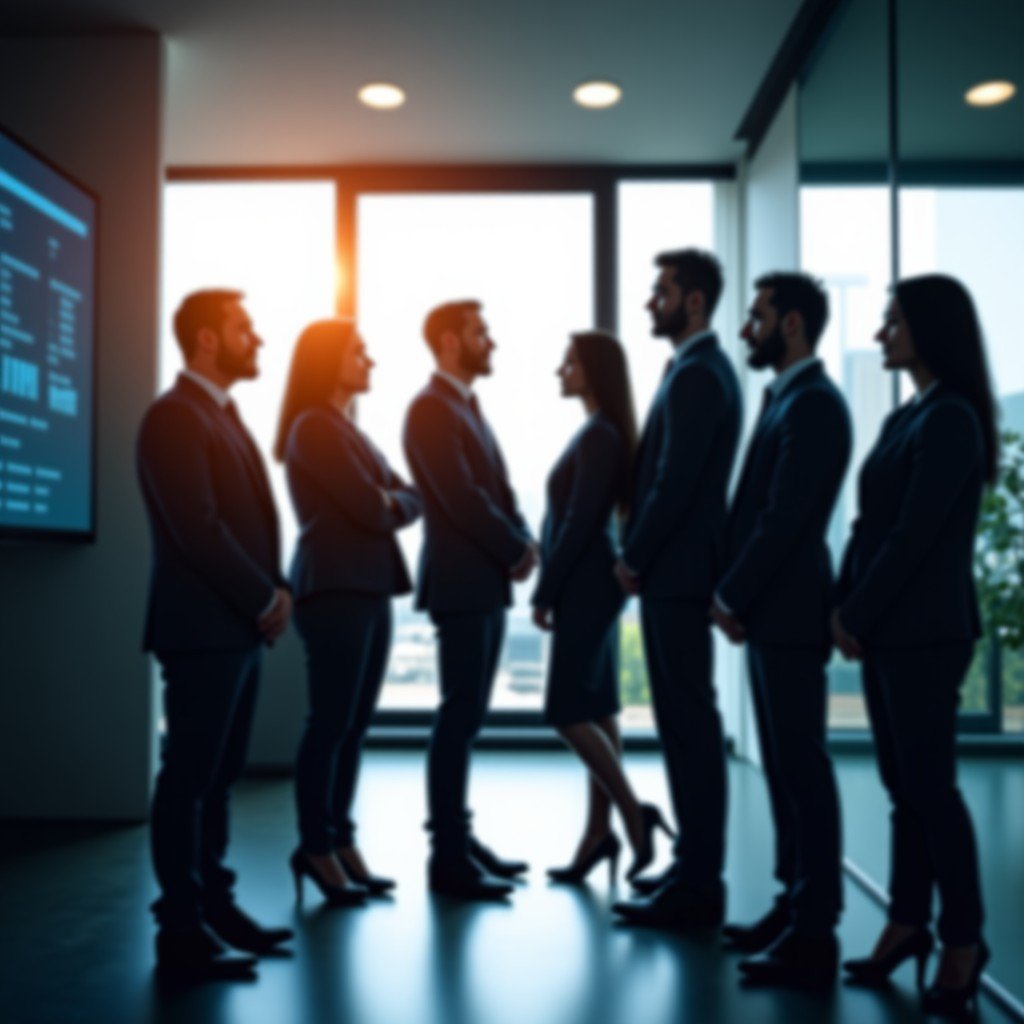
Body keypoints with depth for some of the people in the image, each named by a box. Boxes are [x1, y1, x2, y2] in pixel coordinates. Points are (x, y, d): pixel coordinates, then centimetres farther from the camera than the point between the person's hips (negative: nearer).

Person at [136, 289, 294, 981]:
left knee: (219, 776, 14)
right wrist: (267, 600, -12)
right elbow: (198, 529, -20)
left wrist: (274, 593, 2)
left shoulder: (224, 415, 18)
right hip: (203, 628, -9)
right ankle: (181, 932, 6)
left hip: (241, 626, 9)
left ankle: (215, 905, 24)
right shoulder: (174, 417, -12)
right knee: (189, 779, -2)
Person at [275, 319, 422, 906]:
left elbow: (408, 499, 16)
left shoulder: (349, 428, 20)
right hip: (335, 587, -9)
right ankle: (316, 850, 5)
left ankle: (340, 842, 17)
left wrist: (394, 504, -4)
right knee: (330, 723, -4)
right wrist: (386, 506, 5)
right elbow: (366, 505, -15)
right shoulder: (314, 426, -7)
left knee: (355, 725, 9)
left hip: (371, 587, 9)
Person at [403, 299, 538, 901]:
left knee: (469, 717, 13)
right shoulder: (430, 409, -11)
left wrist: (523, 542, -2)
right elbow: (462, 498, -19)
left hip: (488, 580, 9)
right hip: (462, 582, -9)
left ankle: (459, 836, 22)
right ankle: (448, 859, 1)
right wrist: (518, 552, -10)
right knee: (460, 717, -6)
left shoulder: (469, 407, 18)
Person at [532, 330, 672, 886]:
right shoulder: (598, 432, 13)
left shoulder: (600, 436, -15)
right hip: (587, 583, 10)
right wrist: (552, 587, 14)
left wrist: (545, 592, -14)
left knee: (568, 710, -6)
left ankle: (634, 812, 2)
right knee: (594, 709, 10)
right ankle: (599, 830, 16)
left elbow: (580, 522, -18)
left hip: (585, 584, -10)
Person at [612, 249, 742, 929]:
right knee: (688, 722, 14)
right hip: (676, 568, 10)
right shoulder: (701, 368, 17)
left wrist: (633, 558, -10)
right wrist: (640, 554, 12)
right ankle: (696, 866, 24)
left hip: (676, 572, -10)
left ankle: (697, 889, 3)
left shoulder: (696, 375, -15)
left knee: (690, 725, -5)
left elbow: (675, 482, -20)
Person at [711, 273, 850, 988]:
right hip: (769, 610, 10)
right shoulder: (787, 398, 16)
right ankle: (796, 906, 24)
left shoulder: (813, 403, -14)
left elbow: (786, 517, -20)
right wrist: (736, 594, 9)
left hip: (788, 613, -10)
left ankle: (814, 936, 4)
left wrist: (731, 595, -13)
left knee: (802, 770, -4)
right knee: (785, 768, 14)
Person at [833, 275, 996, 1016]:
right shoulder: (907, 418, 14)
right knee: (905, 787, 12)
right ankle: (909, 923, 22)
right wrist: (846, 608, 3)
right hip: (885, 629, 8)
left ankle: (963, 941, 13)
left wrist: (859, 618, -11)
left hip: (923, 633, -8)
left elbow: (916, 533, -17)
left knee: (931, 787, 0)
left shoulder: (950, 419, -13)